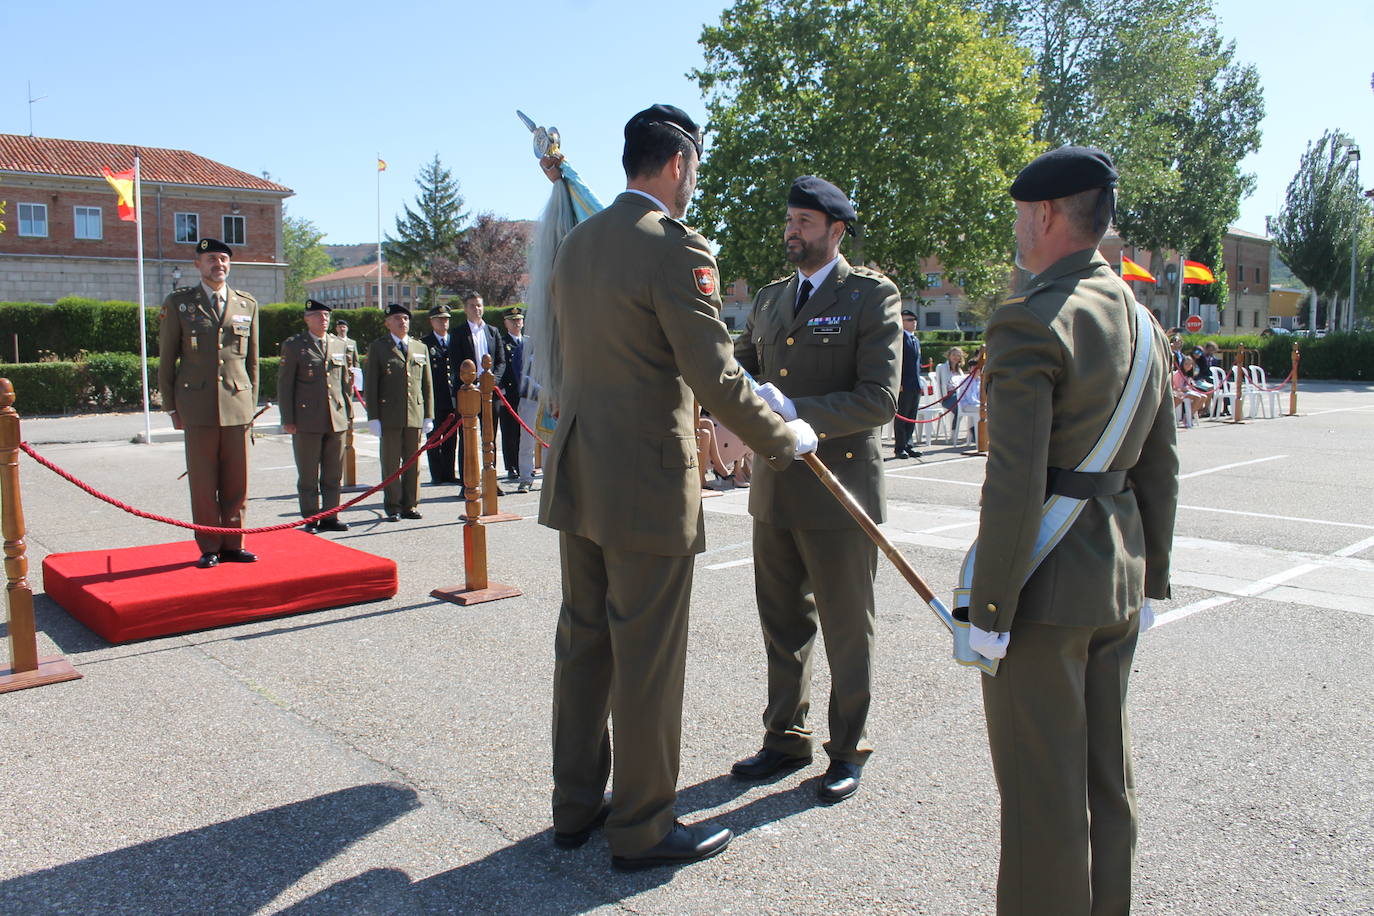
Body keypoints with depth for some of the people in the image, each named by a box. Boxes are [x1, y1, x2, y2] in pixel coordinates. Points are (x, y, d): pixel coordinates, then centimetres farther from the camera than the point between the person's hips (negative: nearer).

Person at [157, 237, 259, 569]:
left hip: (237, 407, 2)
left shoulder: (247, 305, 12)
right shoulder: (177, 303, 6)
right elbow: (166, 361, 7)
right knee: (203, 483, 2)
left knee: (237, 481, 4)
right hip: (197, 408, -2)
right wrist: (171, 407, 3)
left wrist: (251, 404, 11)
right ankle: (209, 547, 13)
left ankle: (232, 544, 16)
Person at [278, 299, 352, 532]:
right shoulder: (293, 345, 2)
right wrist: (287, 419, -5)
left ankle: (330, 516, 16)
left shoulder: (340, 345, 14)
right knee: (308, 475, 2)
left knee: (333, 474, 7)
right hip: (307, 421, -4)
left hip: (337, 420, 4)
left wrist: (349, 414, 12)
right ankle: (310, 519, 10)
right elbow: (284, 385, 0)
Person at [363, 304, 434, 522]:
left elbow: (427, 385, 14)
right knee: (391, 463, 1)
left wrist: (428, 416, 8)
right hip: (389, 416, -3)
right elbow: (370, 385, 1)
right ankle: (393, 507, 9)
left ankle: (410, 505, 14)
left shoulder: (421, 348, 14)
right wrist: (373, 417, -7)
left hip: (415, 415, 3)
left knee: (413, 462, 6)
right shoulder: (378, 347, 5)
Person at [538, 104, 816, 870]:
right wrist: (787, 439, -4)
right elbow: (717, 379, -18)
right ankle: (643, 827, 19)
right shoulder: (676, 248, -15)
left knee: (583, 643, 17)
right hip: (646, 484, -9)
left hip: (578, 475, 9)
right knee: (648, 658, 4)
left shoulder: (577, 242, 11)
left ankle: (576, 805, 31)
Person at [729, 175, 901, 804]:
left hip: (840, 488, -6)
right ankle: (786, 738, 32)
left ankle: (847, 751, 25)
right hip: (774, 490, 6)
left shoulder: (872, 296, -7)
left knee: (847, 630, 8)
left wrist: (796, 414, -25)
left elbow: (879, 398, -16)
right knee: (782, 625, 16)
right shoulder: (770, 298, 13)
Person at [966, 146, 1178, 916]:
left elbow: (1014, 485, -22)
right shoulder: (1144, 323, 9)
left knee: (1042, 786, 5)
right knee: (1107, 771, 20)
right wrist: (1150, 579, 21)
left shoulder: (1029, 323, -17)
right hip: (1119, 578, 9)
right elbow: (1162, 470, 13)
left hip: (1046, 586, -9)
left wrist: (988, 610, -16)